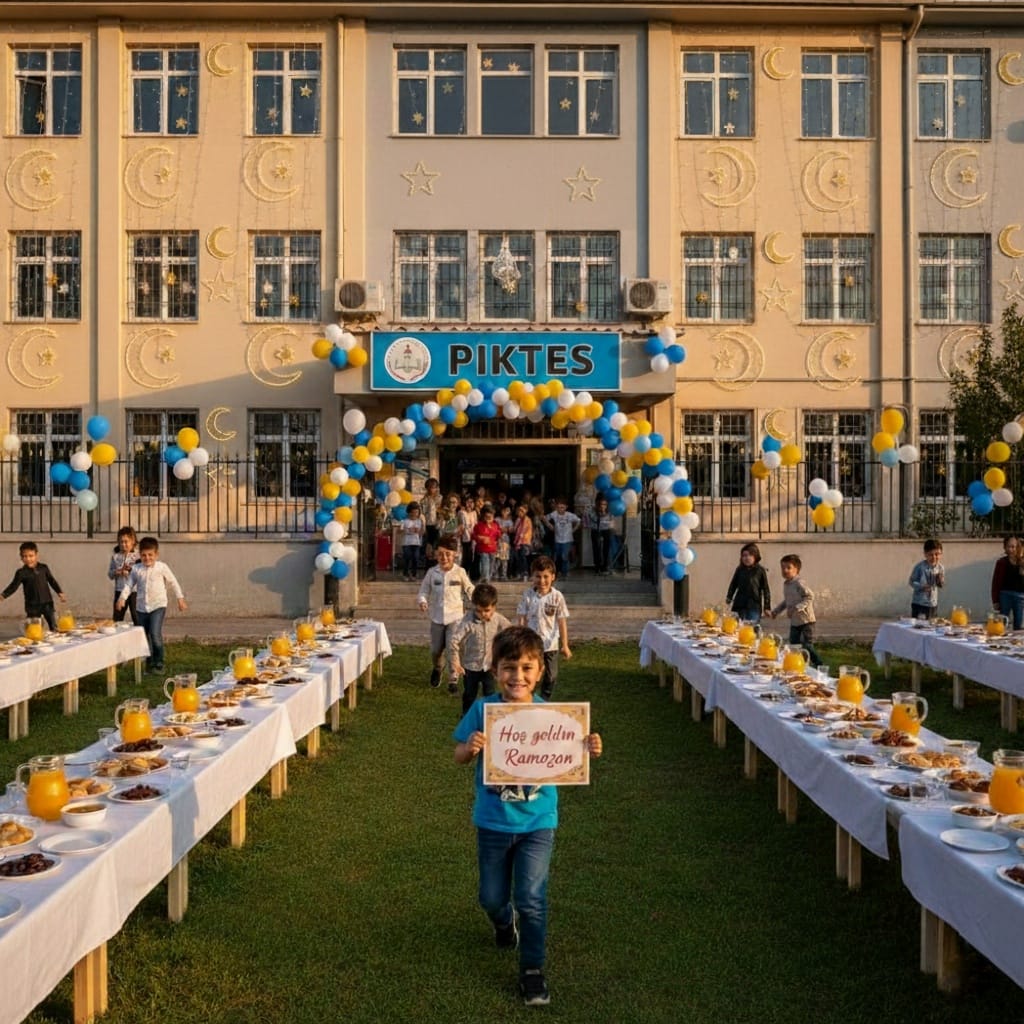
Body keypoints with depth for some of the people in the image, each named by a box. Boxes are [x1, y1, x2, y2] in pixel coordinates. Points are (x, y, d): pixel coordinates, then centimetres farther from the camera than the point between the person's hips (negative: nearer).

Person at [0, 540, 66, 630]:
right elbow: (13, 586, -8)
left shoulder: (44, 568, 2)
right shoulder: (21, 573, -5)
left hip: (47, 602, 2)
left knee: (54, 627, 9)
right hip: (32, 605, -2)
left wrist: (60, 592, 5)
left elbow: (52, 581, 11)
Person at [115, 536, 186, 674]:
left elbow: (173, 583, 6)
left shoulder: (162, 567, -2)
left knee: (155, 634, -17)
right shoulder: (136, 569, 4)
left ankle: (159, 663, -5)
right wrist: (122, 598, -8)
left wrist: (180, 599, 7)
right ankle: (149, 662, 25)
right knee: (143, 636, 10)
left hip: (158, 605, -4)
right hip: (141, 607, 4)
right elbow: (129, 584, 7)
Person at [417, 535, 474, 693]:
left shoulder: (460, 572, -5)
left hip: (455, 616, -2)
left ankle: (453, 680, 2)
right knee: (436, 649, 13)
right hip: (437, 617, 2)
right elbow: (423, 591, 2)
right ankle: (436, 669, 45)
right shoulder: (432, 572, -3)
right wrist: (422, 601, -18)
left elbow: (469, 589, 7)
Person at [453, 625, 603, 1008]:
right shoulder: (482, 710, -13)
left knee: (531, 898, -3)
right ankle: (505, 924, 54)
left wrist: (588, 750, -27)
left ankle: (533, 970, 19)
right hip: (493, 821, 2)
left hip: (537, 822, -1)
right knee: (492, 897, 18)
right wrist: (471, 747, -28)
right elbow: (459, 757, -5)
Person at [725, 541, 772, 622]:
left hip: (754, 606, -3)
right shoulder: (739, 569, 6)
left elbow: (765, 589, 1)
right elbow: (733, 584, 13)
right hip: (740, 605, 3)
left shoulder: (760, 570, -2)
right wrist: (729, 597, -2)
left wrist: (766, 606, -1)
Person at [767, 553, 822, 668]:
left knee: (807, 646, -10)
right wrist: (774, 612, 20)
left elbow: (810, 596, -22)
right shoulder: (785, 584, 11)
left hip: (806, 620, -8)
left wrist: (797, 607, -28)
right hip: (794, 621, 8)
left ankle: (819, 666, 1)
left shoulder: (799, 583, -15)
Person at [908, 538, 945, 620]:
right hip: (919, 603, -5)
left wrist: (941, 580, -14)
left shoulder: (940, 568, -1)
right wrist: (921, 587, -25)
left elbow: (942, 585, 10)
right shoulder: (919, 567, -15)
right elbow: (911, 581, -8)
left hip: (933, 603, 5)